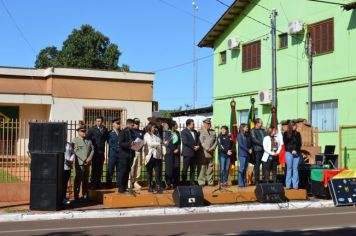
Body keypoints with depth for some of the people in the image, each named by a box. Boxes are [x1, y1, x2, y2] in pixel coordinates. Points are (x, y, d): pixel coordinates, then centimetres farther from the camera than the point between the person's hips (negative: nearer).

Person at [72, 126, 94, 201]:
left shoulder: (89, 141, 17)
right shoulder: (75, 140, 0)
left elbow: (92, 150, 10)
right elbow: (76, 151, -9)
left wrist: (89, 159, -5)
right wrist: (84, 160, -13)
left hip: (87, 163, 5)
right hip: (79, 163, -5)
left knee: (85, 180, 10)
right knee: (78, 179, -5)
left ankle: (85, 196, 17)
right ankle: (76, 196, 0)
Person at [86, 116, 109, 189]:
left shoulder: (105, 129, 9)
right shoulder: (92, 129, 0)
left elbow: (107, 138, 13)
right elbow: (87, 139, -3)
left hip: (101, 151, 3)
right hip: (95, 151, -3)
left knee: (100, 168, 6)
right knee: (94, 168, -2)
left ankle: (98, 183, 14)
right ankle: (93, 184, 3)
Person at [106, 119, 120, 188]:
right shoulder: (110, 133, 0)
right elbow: (110, 143, -6)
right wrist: (117, 149, -12)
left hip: (120, 153, 4)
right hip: (113, 153, -4)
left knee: (119, 169, 7)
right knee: (110, 169, -1)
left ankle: (118, 183, 14)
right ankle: (109, 184, 5)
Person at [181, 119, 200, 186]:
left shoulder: (195, 132, 17)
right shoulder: (184, 132, -5)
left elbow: (198, 140, 15)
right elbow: (185, 142, -15)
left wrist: (197, 146, -5)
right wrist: (193, 147, -15)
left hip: (194, 153, 7)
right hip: (187, 153, -6)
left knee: (193, 169, 9)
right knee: (185, 169, -1)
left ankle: (192, 182, 16)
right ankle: (184, 183, 4)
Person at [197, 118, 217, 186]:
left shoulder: (213, 132, 17)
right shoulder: (200, 131, 1)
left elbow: (215, 141, 13)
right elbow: (200, 141, -8)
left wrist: (212, 148, -4)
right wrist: (206, 148, -14)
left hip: (211, 153, 5)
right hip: (203, 153, -5)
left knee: (211, 167, 7)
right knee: (202, 167, -4)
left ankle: (210, 181, 14)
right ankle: (201, 181, 0)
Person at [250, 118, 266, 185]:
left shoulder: (263, 130, 21)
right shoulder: (253, 130, 2)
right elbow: (254, 139, -9)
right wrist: (262, 144, -14)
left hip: (264, 149, 5)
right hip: (257, 149, -5)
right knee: (257, 165, -2)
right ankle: (256, 181, 2)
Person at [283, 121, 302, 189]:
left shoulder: (297, 134, 12)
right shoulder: (286, 134, 4)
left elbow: (299, 143, 9)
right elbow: (286, 144, 0)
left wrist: (296, 150, -7)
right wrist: (292, 151, -10)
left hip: (297, 153, 2)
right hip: (289, 153, -2)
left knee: (295, 169, 1)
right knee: (289, 168, 0)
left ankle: (295, 185, 3)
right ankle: (288, 185, 3)